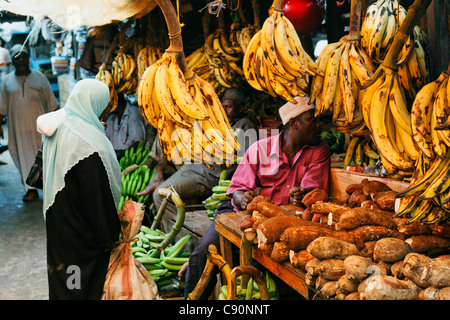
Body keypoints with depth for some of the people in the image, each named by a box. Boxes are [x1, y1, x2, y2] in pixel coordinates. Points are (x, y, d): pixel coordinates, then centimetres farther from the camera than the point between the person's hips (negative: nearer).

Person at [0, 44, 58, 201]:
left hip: (39, 125, -1)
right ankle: (32, 189, 7)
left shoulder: (39, 77, 5)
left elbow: (51, 103, 6)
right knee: (24, 157, 2)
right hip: (18, 127, 1)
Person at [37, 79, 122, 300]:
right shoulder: (88, 141, -27)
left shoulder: (55, 127, 0)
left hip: (57, 214, 8)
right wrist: (109, 235, -13)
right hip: (79, 225, -8)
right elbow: (98, 194, -23)